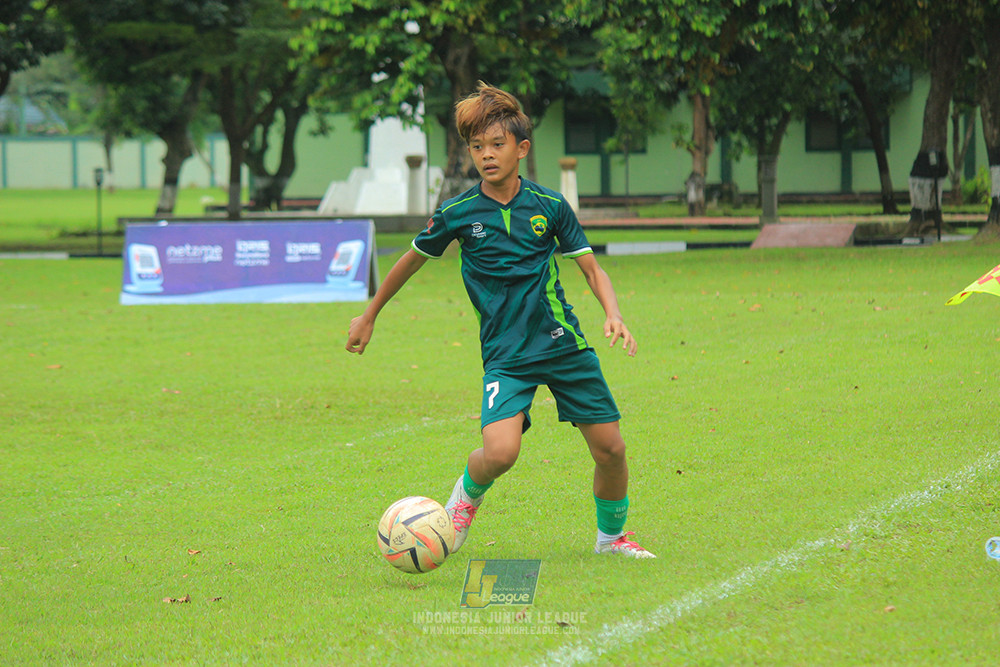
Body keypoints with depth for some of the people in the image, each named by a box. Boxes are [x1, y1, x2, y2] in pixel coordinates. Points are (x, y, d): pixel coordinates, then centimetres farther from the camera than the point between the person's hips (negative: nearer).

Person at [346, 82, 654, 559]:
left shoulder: (550, 207, -1)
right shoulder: (457, 214, -3)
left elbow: (592, 270, 5)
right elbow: (412, 260, 13)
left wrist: (613, 316, -14)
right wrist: (369, 316, 22)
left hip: (564, 342, 2)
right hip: (506, 354, -2)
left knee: (610, 449, -1)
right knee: (499, 452, -24)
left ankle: (611, 536, 27)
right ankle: (467, 493, 12)